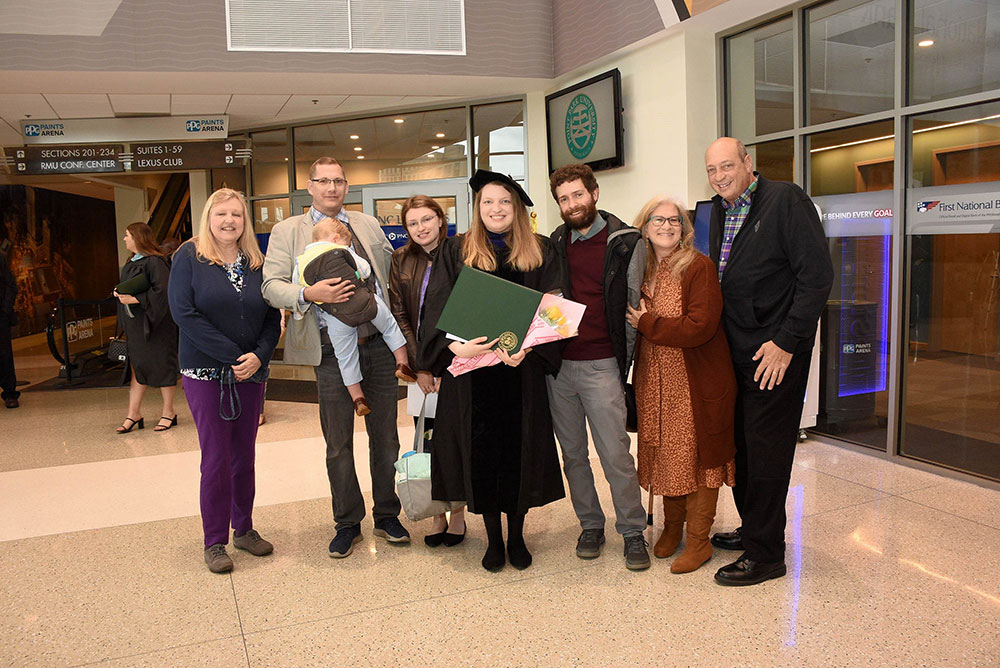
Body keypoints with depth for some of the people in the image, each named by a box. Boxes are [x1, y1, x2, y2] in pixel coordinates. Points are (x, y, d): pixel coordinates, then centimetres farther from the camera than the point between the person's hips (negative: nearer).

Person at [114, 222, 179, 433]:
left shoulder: (155, 262, -13)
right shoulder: (130, 264, 14)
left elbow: (162, 291, -20)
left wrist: (135, 299, -19)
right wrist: (120, 293, 4)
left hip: (155, 324, -9)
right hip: (135, 325, 9)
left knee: (161, 366, 0)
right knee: (137, 366, 9)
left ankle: (168, 412, 10)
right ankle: (134, 414, 13)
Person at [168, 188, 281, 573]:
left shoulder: (256, 263, 8)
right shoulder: (189, 257, -2)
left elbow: (272, 318, 6)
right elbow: (183, 312, -12)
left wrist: (259, 356, -13)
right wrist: (232, 356, -16)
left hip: (251, 374, 4)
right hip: (205, 374, -4)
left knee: (244, 455, 10)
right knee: (216, 459, -2)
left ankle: (243, 529, 24)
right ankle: (215, 542, 10)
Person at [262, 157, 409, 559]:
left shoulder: (368, 225, 12)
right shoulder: (288, 231, 3)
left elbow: (392, 268, 19)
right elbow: (271, 285, -5)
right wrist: (309, 294, -25)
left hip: (378, 345, 3)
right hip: (333, 352, -2)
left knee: (385, 436, 11)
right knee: (338, 443, 7)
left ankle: (387, 516, 27)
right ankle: (347, 523, 24)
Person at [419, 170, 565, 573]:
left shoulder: (539, 252, 6)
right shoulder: (456, 252, 5)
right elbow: (436, 309, -2)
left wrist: (527, 347, -16)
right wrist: (456, 347, -20)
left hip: (521, 370, 0)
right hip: (471, 370, 0)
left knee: (520, 451, 6)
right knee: (481, 453, 5)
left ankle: (516, 536, 24)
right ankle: (493, 538, 22)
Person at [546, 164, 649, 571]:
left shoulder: (624, 242, -4)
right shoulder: (555, 244, 9)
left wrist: (627, 356, -10)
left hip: (600, 365, -4)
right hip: (557, 363, 5)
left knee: (615, 452, -1)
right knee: (572, 453, 12)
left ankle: (633, 531, 14)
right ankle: (590, 526, 26)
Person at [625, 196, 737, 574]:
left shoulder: (699, 267, -11)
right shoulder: (643, 271, 8)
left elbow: (701, 327, -21)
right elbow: (632, 321, 20)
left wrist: (648, 324, -14)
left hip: (697, 383, -6)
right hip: (655, 382, 6)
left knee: (697, 456, 2)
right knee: (664, 454, 13)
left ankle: (699, 539, 15)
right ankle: (672, 525, 31)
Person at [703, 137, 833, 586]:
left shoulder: (786, 200, -10)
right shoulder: (719, 211, 13)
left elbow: (817, 275, -15)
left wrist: (786, 341, -18)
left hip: (775, 350, -7)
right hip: (734, 349, 8)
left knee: (765, 449, -2)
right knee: (740, 444, 15)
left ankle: (766, 554, 10)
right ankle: (753, 529, 32)